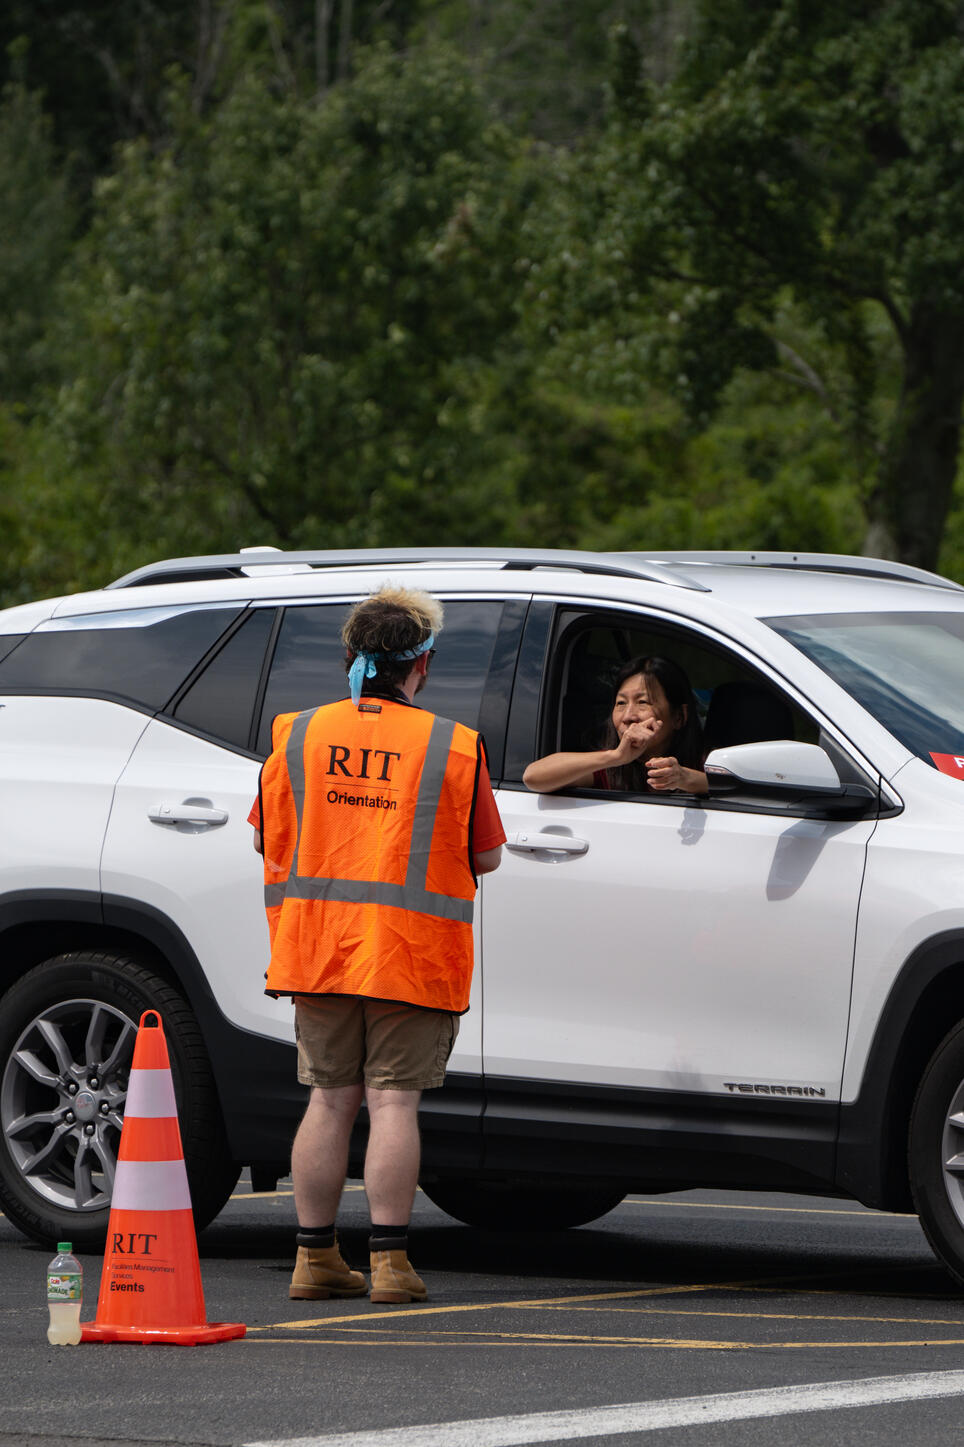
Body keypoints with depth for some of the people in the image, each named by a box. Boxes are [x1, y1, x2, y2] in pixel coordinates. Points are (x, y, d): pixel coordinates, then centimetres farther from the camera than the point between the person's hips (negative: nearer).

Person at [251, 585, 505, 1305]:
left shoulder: (297, 734, 4)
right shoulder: (454, 746, -5)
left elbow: (272, 842, 10)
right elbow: (487, 856, 3)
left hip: (317, 946, 3)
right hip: (412, 954, -3)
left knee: (330, 1098, 10)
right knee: (393, 1101, -1)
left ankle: (315, 1257, 12)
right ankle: (389, 1260, -4)